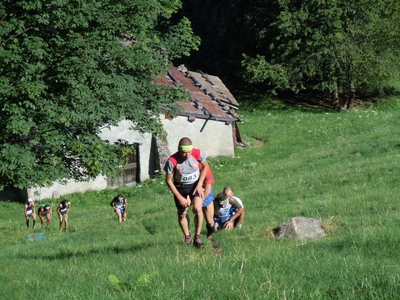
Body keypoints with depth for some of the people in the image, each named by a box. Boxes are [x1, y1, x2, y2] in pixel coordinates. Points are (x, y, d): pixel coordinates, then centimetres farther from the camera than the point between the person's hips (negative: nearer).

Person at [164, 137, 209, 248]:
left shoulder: (198, 153, -24)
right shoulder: (172, 161, -28)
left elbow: (205, 166, -1)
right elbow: (169, 181, -15)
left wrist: (199, 184, -8)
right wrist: (180, 197, -14)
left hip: (195, 185, 0)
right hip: (180, 187, 0)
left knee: (198, 209, -19)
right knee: (182, 214, 7)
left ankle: (197, 237, -3)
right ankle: (187, 237, 31)